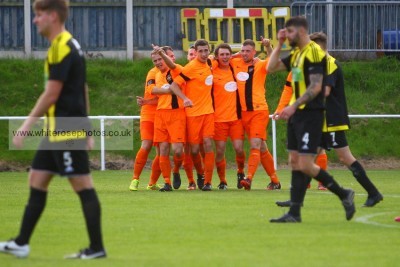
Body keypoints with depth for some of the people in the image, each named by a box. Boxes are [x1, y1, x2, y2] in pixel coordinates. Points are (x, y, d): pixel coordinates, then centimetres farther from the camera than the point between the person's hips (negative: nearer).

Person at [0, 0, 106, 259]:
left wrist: (26, 126, -13)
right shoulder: (69, 45, 15)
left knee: (82, 184, -6)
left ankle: (97, 247, -2)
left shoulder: (61, 48, -15)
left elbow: (51, 94, -18)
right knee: (37, 179, 11)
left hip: (66, 131, -10)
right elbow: (82, 90, 20)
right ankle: (22, 243, 15)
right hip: (58, 131, 10)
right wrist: (86, 128, 23)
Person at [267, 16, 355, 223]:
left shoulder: (314, 52, -13)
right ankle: (294, 213, 6)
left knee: (305, 165, -12)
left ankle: (343, 194, 3)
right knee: (295, 163, 6)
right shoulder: (296, 54, 15)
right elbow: (271, 68, 16)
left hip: (311, 114, -9)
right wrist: (279, 44, 10)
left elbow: (315, 87, -20)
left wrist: (293, 106, -24)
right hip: (297, 114, 9)